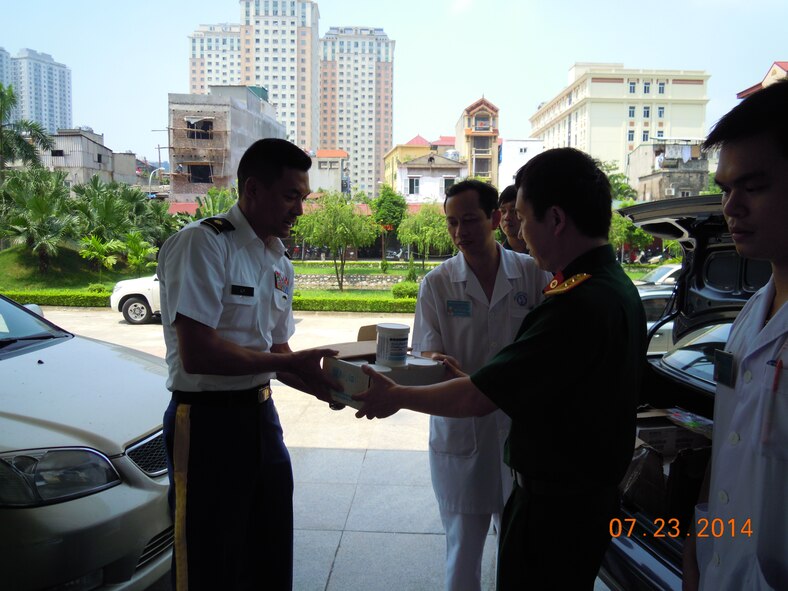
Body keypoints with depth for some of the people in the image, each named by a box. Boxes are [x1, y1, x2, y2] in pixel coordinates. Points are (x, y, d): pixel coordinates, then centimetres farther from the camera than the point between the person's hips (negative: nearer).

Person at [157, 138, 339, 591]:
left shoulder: (280, 264, 10)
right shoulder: (203, 243, -16)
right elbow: (198, 354, -23)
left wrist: (326, 385, -2)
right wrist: (293, 363, -19)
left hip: (262, 414, 8)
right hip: (208, 421, -8)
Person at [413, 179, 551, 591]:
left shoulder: (534, 274, -3)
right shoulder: (437, 283, -3)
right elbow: (427, 352, -5)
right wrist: (439, 364, -26)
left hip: (521, 424, 1)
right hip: (459, 429, 0)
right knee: (463, 543, 13)